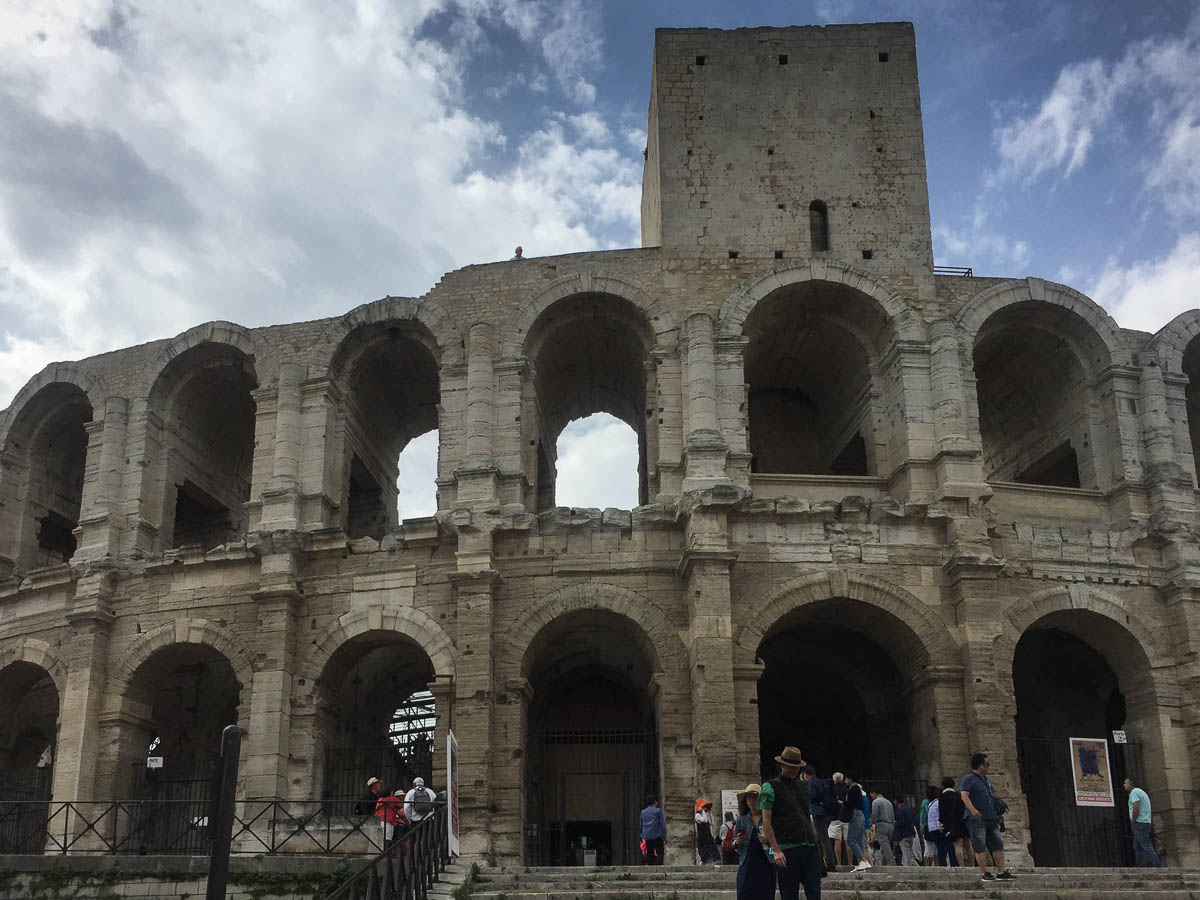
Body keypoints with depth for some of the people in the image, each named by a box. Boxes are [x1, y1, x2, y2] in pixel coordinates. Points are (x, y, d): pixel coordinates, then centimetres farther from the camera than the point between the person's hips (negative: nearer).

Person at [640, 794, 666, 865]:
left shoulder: (643, 812, 9)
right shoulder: (658, 811, -4)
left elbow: (642, 825, 14)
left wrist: (643, 837, 20)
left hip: (647, 837, 4)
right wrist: (664, 836, -1)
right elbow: (662, 824, -5)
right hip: (657, 836, -4)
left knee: (650, 854, 8)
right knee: (659, 853, -3)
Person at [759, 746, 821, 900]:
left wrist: (817, 844, 17)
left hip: (809, 848, 5)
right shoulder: (770, 788, -1)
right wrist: (776, 850, -14)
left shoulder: (802, 786, 20)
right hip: (786, 850, -5)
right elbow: (766, 822, -7)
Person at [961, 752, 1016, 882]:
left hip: (991, 819, 9)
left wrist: (997, 814, 25)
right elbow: (964, 795, -18)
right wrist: (973, 810, -31)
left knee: (998, 845, 7)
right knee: (980, 847, -5)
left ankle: (1001, 872, 12)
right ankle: (984, 873, -1)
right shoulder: (969, 779, -7)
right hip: (977, 819, -9)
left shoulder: (985, 779, 20)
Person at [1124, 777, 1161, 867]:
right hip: (1144, 823, 10)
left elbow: (1136, 809, -21)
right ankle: (1138, 866, 8)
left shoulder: (1134, 792, -10)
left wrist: (1133, 821, -10)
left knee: (1146, 845, -11)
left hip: (1139, 823, -10)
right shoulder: (1140, 791, 22)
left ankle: (1156, 865, -13)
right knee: (1137, 846, 10)